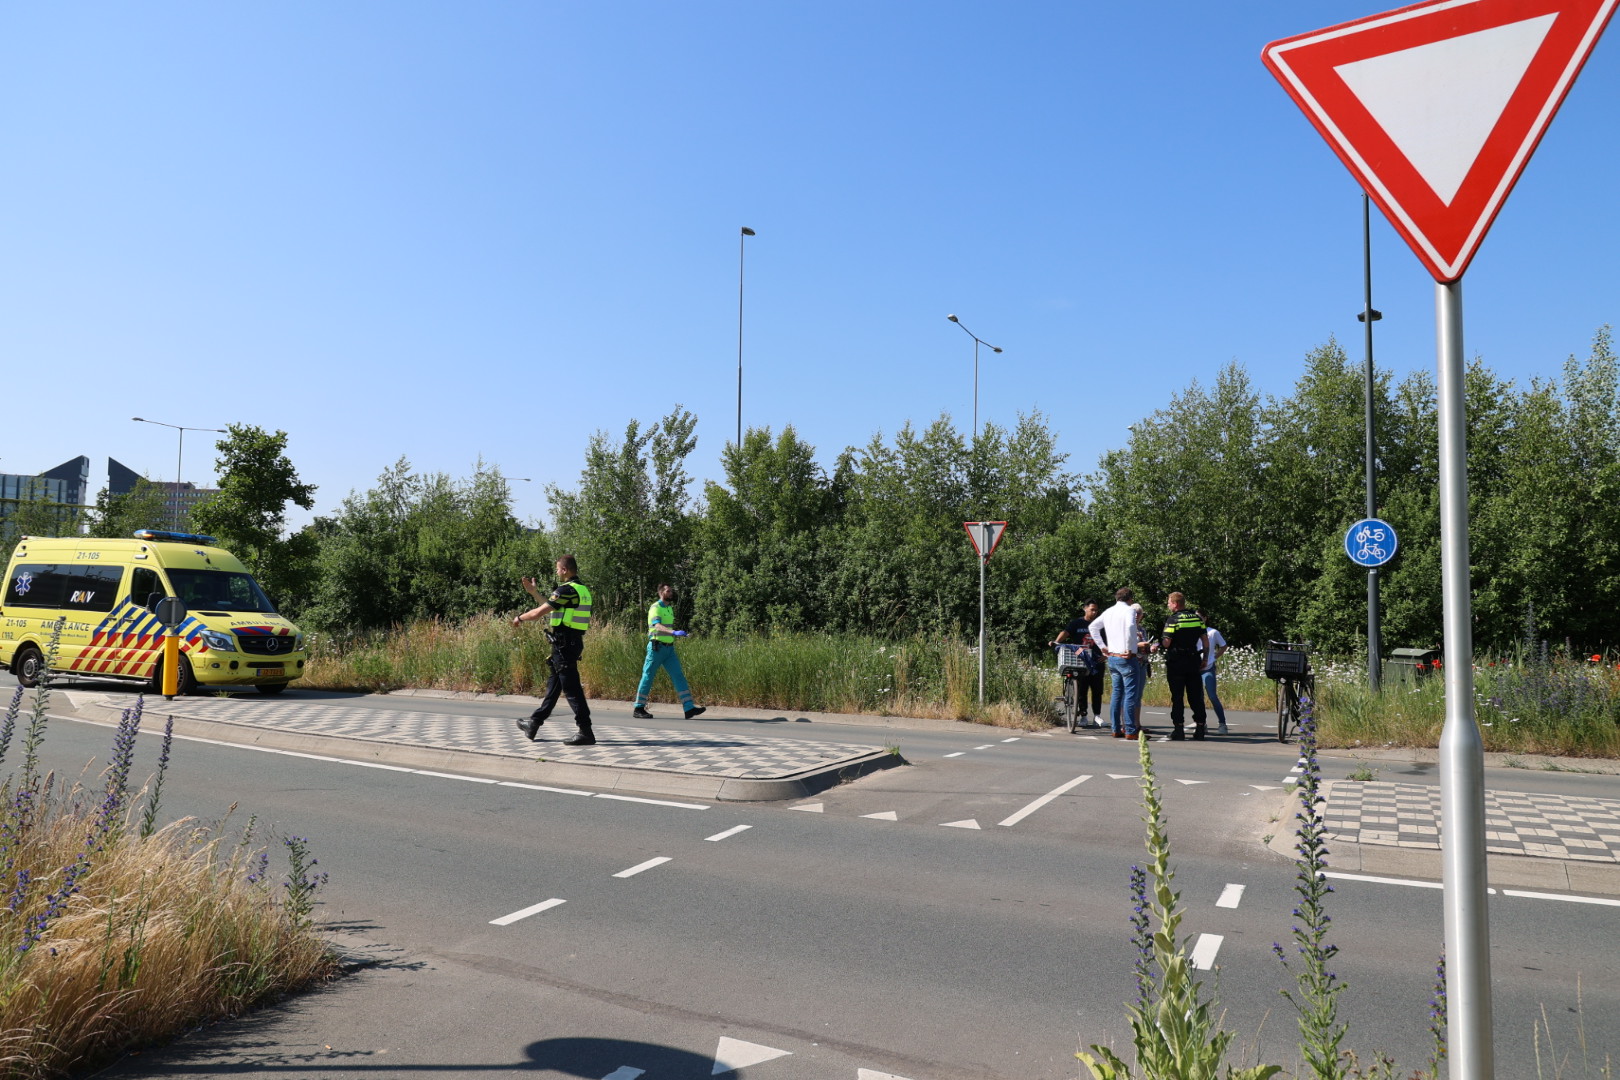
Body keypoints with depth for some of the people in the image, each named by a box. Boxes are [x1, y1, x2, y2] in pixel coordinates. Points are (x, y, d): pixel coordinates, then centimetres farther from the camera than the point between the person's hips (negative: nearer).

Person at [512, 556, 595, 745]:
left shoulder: (566, 590, -16)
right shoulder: (582, 589, 15)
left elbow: (538, 613, -14)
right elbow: (551, 609, 25)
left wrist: (519, 618, 4)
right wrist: (533, 592, 29)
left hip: (564, 643, -10)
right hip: (573, 642, 10)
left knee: (571, 688, -8)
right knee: (553, 684, 17)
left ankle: (586, 733, -8)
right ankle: (534, 724, 30)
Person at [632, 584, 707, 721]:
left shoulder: (669, 609, 16)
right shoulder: (655, 608, -11)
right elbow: (658, 626, -28)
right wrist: (674, 632, -42)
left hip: (669, 648, 7)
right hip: (657, 647, -7)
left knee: (679, 676, -2)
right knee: (648, 677, 0)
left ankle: (689, 708, -8)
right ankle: (638, 709, 11)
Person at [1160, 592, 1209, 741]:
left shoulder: (1173, 620, -10)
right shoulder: (1197, 618, 7)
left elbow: (1166, 643, -16)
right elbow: (1205, 641, 8)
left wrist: (1157, 645, 5)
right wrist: (1205, 659, 15)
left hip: (1176, 662, -5)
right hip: (1194, 661, 5)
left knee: (1177, 696, 1)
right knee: (1196, 696, 8)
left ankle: (1178, 728, 0)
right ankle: (1200, 727, 8)